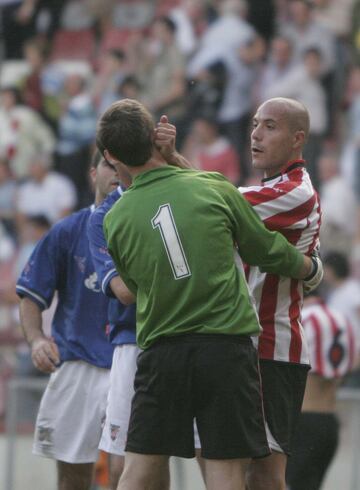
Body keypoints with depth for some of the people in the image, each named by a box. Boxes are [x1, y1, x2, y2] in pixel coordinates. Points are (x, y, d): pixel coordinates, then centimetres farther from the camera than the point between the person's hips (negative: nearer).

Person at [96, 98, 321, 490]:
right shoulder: (214, 189, -3)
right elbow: (266, 251, 10)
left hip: (159, 352, 1)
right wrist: (309, 268, 30)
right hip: (226, 347, -1)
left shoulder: (115, 219, 2)